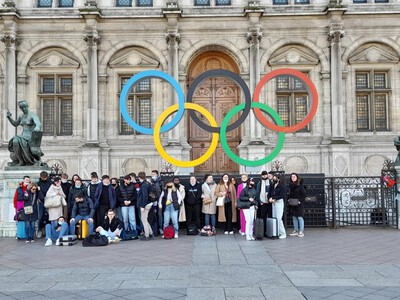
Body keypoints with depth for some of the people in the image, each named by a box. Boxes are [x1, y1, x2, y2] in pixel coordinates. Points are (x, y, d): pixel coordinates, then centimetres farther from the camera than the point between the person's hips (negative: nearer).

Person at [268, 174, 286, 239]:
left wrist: (273, 198, -15)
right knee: (274, 218, 5)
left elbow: (282, 195, -14)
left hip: (279, 202, -6)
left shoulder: (281, 186, -7)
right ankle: (276, 233, 11)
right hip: (273, 203, 6)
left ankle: (283, 234, -3)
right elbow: (269, 194, 10)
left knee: (279, 218, -10)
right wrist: (269, 199, -10)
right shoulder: (272, 186, 11)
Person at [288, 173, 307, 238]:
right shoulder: (291, 185, 10)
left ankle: (301, 231, 1)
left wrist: (300, 201, -17)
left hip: (299, 204, -6)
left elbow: (304, 195, -10)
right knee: (294, 217, 10)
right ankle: (296, 231, 19)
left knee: (300, 217, -5)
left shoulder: (300, 185, -9)